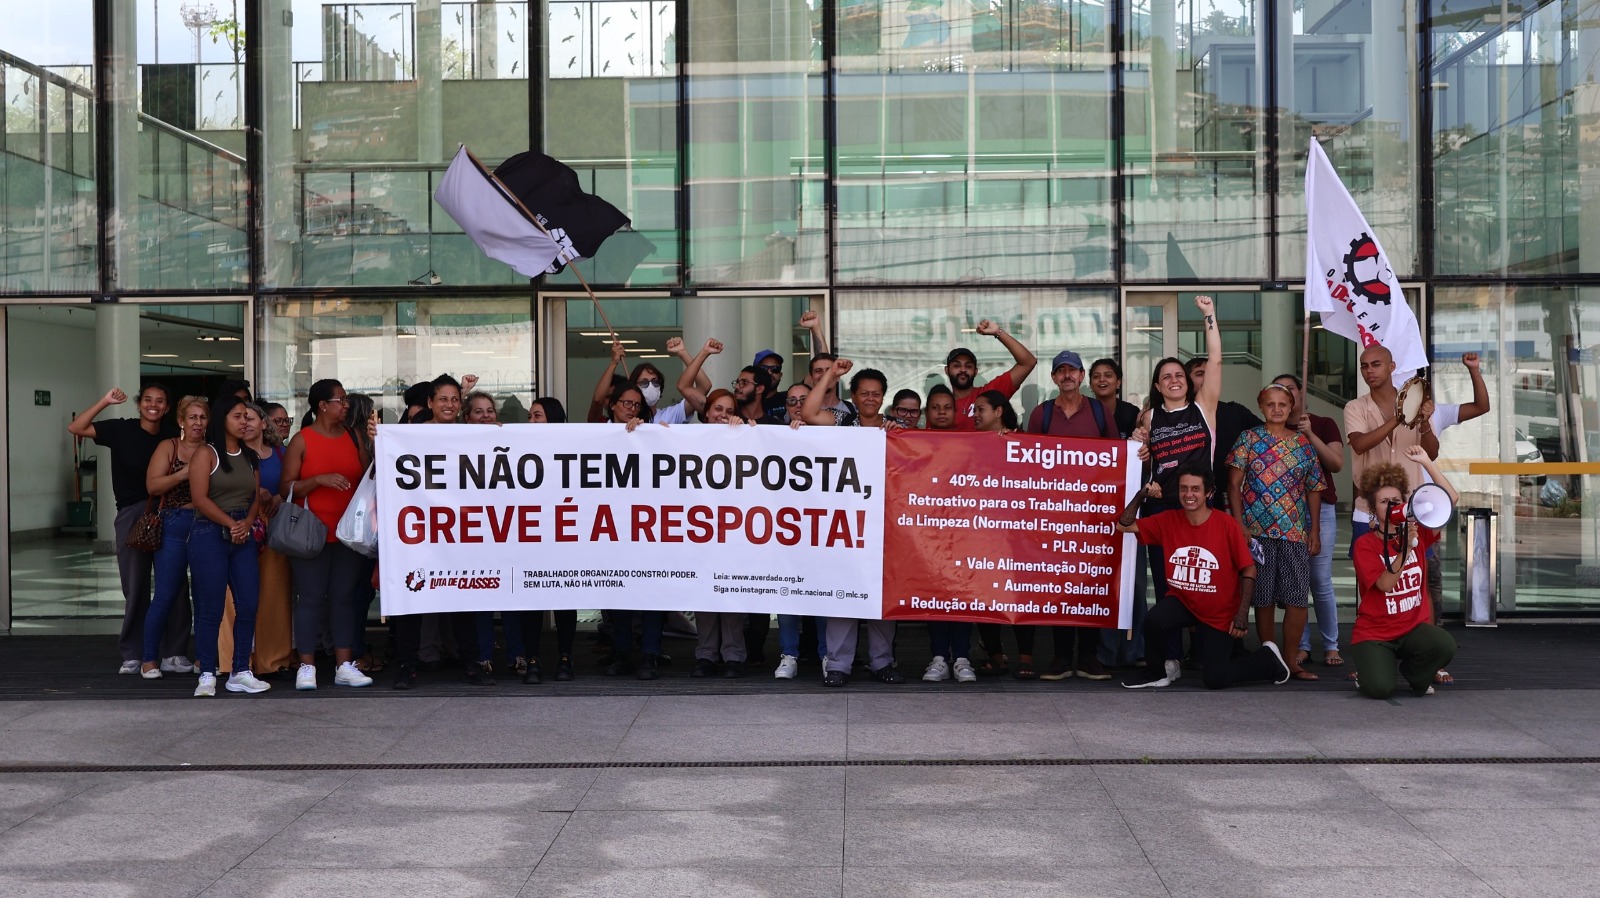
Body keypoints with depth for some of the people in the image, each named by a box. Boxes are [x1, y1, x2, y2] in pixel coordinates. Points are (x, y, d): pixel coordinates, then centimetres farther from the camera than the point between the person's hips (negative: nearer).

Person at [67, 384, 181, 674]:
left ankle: (175, 652, 12)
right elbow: (75, 428, -7)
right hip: (132, 514, -1)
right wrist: (105, 401, -12)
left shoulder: (173, 435, 5)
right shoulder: (121, 430, 0)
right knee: (135, 588, 5)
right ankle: (133, 655, 13)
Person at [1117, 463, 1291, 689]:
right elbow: (1124, 525, -3)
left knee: (1214, 679, -6)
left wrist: (1242, 615, -13)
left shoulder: (1227, 525, -16)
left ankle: (1267, 658, 23)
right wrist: (1141, 495, -15)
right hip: (1181, 602, 3)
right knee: (1154, 620, -30)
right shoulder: (1168, 520, -6)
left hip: (1220, 614, -3)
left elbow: (1248, 570, -10)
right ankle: (1158, 672, 0)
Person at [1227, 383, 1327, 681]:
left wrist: (1314, 531, 7)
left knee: (1297, 598, -4)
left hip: (1295, 533, 2)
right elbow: (1234, 483, 1)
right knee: (1263, 598, 2)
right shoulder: (1249, 438, 4)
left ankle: (1291, 660, 6)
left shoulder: (1303, 443, 10)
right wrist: (1239, 525, -7)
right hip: (1257, 531, -2)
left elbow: (1314, 489, 13)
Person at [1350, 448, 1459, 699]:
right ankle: (1369, 671, 13)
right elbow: (1385, 584, -20)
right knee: (1380, 688, -27)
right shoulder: (1365, 544, -8)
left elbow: (1450, 498, -3)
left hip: (1414, 628, 3)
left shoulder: (1417, 533, 4)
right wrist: (1405, 548, -30)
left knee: (1445, 645, -31)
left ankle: (1416, 675, 4)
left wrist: (1427, 462, -9)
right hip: (1374, 633, -3)